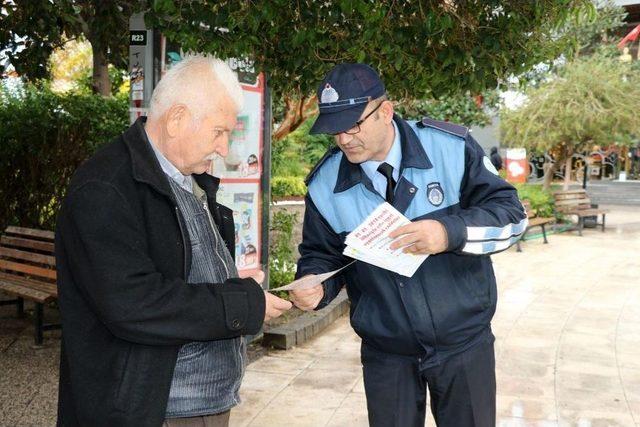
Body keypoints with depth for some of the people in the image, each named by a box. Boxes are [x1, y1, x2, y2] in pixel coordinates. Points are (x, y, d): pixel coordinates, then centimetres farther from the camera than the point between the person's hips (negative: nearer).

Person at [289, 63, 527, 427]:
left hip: (463, 342, -1)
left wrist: (451, 231, -30)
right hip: (385, 353, 2)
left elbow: (511, 214, -12)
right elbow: (322, 254, 3)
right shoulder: (325, 184, -8)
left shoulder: (452, 147, -13)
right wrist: (315, 286, -20)